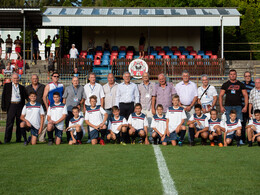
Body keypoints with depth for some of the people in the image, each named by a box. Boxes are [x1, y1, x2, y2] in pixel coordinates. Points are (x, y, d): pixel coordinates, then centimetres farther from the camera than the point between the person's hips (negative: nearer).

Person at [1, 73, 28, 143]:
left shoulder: (22, 87, 16)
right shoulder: (7, 85, 9)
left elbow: (26, 97, 17)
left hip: (20, 106, 3)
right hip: (11, 105, -3)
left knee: (19, 123, 4)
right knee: (9, 123, -5)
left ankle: (18, 139, 11)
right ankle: (7, 139, 0)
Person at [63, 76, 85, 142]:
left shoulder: (81, 88, 7)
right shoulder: (68, 88, 5)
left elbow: (83, 98, 15)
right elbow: (64, 98, 11)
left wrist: (79, 104, -1)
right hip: (69, 109, -1)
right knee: (68, 123, -4)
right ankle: (68, 138, 4)